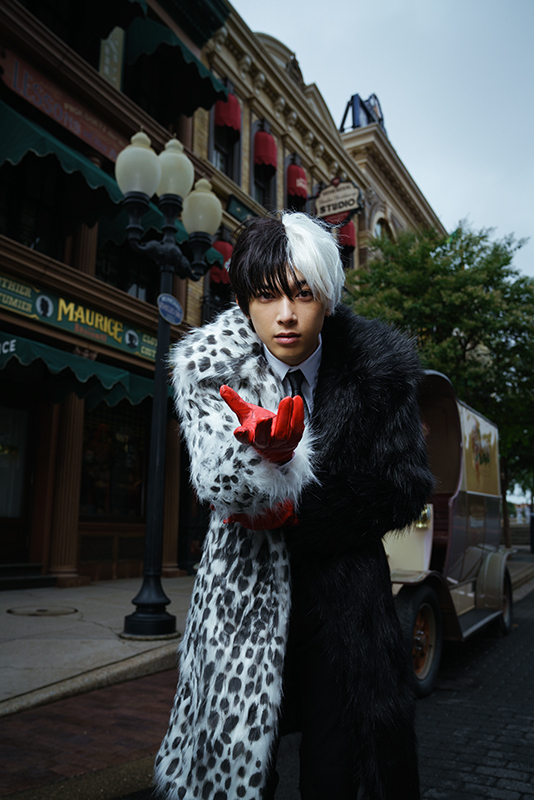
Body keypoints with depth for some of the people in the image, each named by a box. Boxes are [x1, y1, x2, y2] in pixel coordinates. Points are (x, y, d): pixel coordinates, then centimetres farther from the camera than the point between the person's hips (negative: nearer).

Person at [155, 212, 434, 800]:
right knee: (235, 745, 4)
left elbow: (405, 488, -2)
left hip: (344, 592, 1)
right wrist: (263, 451, -41)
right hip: (245, 590, 0)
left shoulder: (379, 365, -6)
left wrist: (298, 516, -10)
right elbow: (216, 481, -19)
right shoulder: (208, 366, -6)